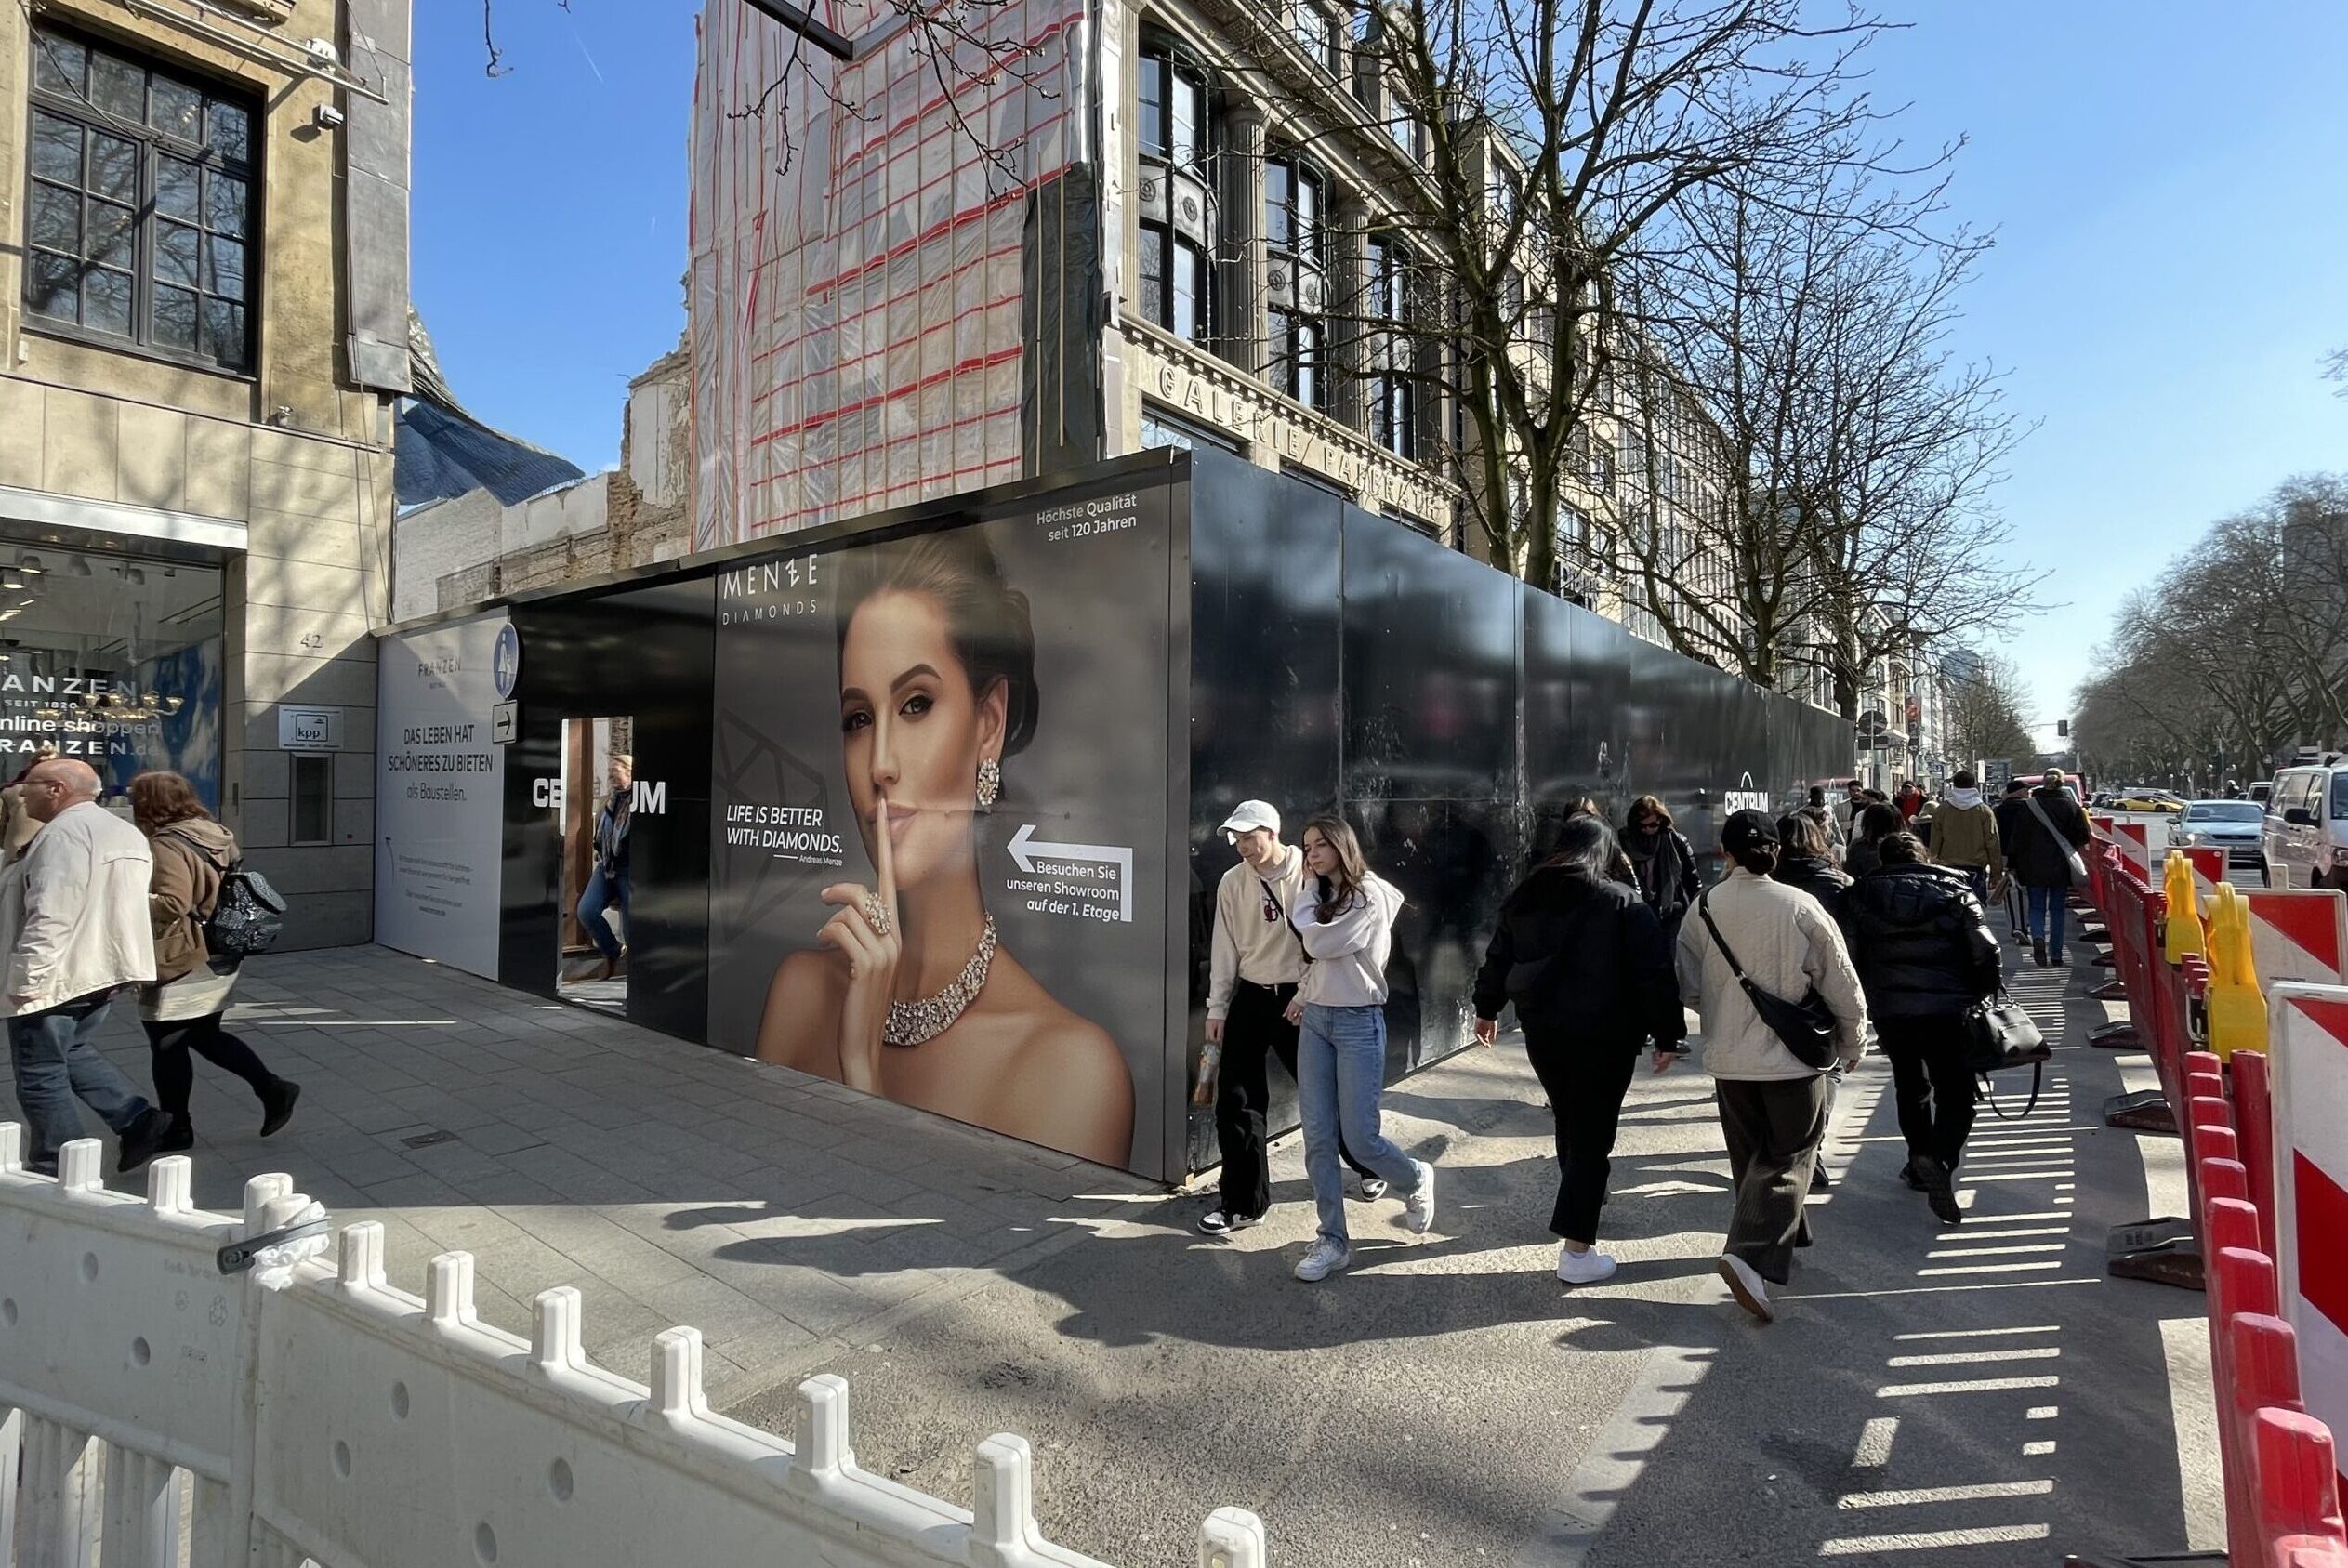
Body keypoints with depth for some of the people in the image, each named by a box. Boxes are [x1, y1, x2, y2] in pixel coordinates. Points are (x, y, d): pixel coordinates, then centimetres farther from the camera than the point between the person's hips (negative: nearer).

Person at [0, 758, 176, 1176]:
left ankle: (57, 1175, 12)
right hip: (105, 969, 9)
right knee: (74, 1054, 23)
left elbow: (50, 915, -24)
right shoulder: (126, 832, 13)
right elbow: (129, 904, 19)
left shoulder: (64, 834, -17)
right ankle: (139, 1121, 12)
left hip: (57, 976, -9)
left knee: (40, 1076, 4)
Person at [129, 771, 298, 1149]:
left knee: (168, 1045, 7)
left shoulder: (167, 845, -19)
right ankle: (273, 1089, 10)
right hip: (218, 961, 8)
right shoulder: (215, 835, 7)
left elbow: (171, 904, -28)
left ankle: (175, 1128, 20)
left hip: (181, 966, -8)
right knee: (205, 1035, 19)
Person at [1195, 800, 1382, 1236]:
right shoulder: (1232, 882, 0)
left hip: (1301, 998, -3)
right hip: (1250, 998, 3)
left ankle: (1368, 1166, 38)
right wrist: (1217, 1008, 7)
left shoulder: (1311, 874, -11)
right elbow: (1224, 949, 6)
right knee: (1236, 1100, 1)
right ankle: (1242, 1202, 16)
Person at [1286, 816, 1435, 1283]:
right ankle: (1333, 1240, 13)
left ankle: (1416, 1179, 30)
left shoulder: (1370, 897, -11)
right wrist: (1304, 996, 7)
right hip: (1315, 1020, 7)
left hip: (1358, 1022, -7)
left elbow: (1318, 943, -18)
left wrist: (1308, 892, -7)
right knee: (1317, 1137, 3)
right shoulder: (1323, 897, 13)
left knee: (1360, 1137, -2)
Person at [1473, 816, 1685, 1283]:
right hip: (1605, 1036, -5)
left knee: (1568, 1125, 23)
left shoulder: (1524, 899, 6)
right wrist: (1667, 1034, -3)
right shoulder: (1625, 903, -8)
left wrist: (1487, 1008, 29)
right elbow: (1655, 974, -12)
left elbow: (1497, 959, 15)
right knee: (1592, 1135, 0)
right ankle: (1576, 1249, 0)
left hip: (1542, 1033, 5)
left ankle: (1579, 1205, 43)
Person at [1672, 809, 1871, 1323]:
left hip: (1728, 1059, 3)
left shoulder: (1704, 907, -6)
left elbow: (1687, 986, 0)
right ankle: (1751, 1255, -11)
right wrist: (1852, 1044, 13)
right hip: (1793, 1056, -3)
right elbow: (1842, 986, -4)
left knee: (1750, 1157, 19)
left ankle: (1782, 1239, 35)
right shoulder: (1800, 907, -12)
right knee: (1788, 1158, 4)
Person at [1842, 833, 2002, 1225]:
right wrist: (1981, 1002, 11)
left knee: (1910, 1089, 21)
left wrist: (1869, 1006, 13)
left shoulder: (1862, 895, 5)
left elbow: (1853, 958, 2)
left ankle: (1920, 1161, 29)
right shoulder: (1955, 892, 4)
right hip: (1948, 1011, -2)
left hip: (1890, 1012, 2)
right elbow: (1985, 953, -2)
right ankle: (1939, 1157, -17)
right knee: (1955, 1093, 5)